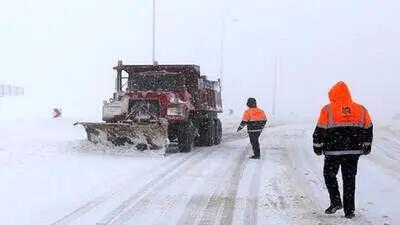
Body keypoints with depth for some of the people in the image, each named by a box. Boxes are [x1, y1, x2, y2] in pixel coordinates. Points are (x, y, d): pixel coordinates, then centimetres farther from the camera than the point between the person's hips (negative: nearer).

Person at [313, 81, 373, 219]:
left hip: (333, 151, -3)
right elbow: (368, 129, 12)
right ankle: (349, 210, 13)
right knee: (349, 179, 10)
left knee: (329, 175, 14)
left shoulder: (328, 110, -6)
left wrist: (318, 146, 5)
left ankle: (336, 202, 3)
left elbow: (320, 130, -6)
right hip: (354, 151, 4)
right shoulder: (361, 109, 6)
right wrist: (367, 146, 22)